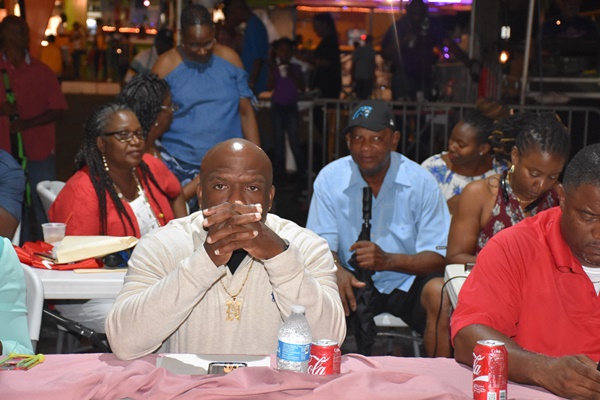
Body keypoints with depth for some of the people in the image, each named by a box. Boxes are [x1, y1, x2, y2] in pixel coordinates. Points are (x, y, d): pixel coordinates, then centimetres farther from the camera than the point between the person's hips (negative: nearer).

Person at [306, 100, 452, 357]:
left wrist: (388, 260, -30)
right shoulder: (329, 178, -4)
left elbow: (438, 257, -11)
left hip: (407, 281, -1)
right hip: (354, 281, 1)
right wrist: (337, 271, -27)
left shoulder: (420, 181, -8)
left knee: (441, 297, -31)